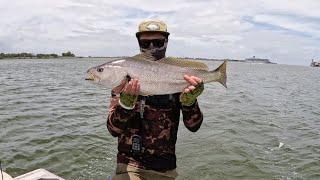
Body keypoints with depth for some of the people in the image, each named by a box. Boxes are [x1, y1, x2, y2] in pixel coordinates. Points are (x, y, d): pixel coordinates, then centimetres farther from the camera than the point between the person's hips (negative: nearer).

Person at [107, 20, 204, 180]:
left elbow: (193, 126, -5)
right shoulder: (125, 78, -3)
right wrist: (126, 103, -24)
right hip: (131, 163, -1)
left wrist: (189, 100, -22)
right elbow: (114, 130, -8)